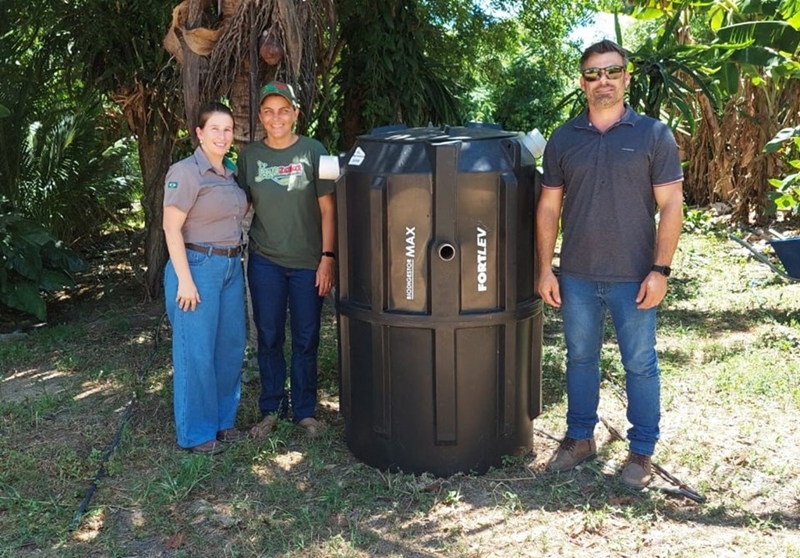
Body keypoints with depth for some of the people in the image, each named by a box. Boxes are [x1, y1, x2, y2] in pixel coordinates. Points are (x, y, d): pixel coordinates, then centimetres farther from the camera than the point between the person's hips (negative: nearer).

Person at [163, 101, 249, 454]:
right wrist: (184, 280, -17)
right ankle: (195, 434, 11)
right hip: (198, 266, -8)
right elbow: (172, 228, -14)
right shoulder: (186, 172, -10)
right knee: (197, 352, -1)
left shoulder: (231, 172, 12)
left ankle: (223, 421, 26)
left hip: (231, 267, 8)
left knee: (231, 347, 12)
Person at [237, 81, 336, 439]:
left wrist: (328, 257, -9)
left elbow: (327, 208, -4)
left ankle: (304, 411, 22)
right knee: (269, 338, 9)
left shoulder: (312, 151, -4)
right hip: (265, 261, 2)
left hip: (307, 262, -2)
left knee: (306, 340, 7)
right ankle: (271, 410, 24)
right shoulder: (250, 155, 3)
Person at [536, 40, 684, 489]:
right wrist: (546, 269, 2)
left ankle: (642, 451, 22)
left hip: (634, 277, -2)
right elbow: (549, 207, 7)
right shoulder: (564, 139, 5)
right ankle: (580, 438, 31)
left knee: (640, 364, 6)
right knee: (580, 359, 15)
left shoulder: (654, 135, -2)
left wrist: (660, 270, -11)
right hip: (577, 276, 3)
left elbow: (671, 205, -5)